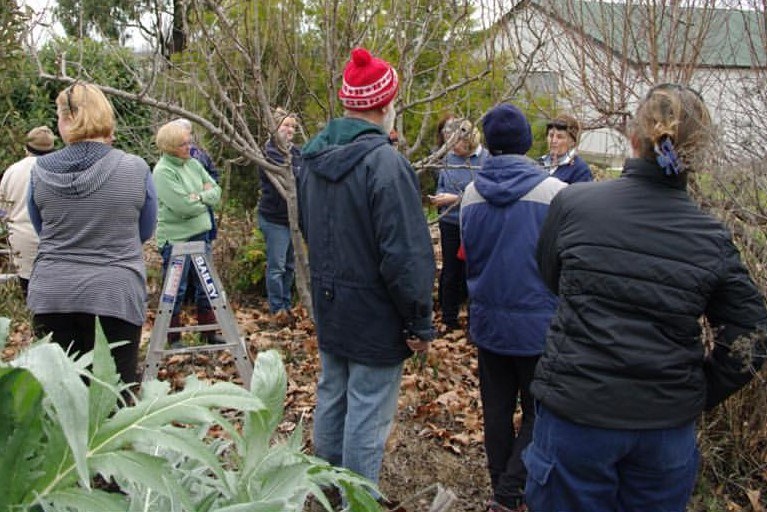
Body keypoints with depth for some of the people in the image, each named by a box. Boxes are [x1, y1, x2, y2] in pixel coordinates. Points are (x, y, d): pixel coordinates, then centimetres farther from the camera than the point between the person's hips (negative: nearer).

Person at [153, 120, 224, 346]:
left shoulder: (193, 164, 8)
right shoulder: (163, 171, -14)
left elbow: (216, 191, 7)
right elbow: (182, 205, -22)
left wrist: (200, 196, -13)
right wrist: (206, 199, -6)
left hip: (200, 234, 7)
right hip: (175, 238, -7)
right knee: (176, 290, 3)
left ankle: (209, 333, 28)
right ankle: (174, 340, 17)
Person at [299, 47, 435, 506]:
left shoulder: (315, 158, 4)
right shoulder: (385, 162, -22)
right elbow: (407, 255, -22)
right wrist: (420, 324, -13)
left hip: (329, 309, 8)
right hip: (375, 316, -8)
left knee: (331, 398, 21)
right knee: (367, 416, 3)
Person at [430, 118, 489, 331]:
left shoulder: (486, 159, -14)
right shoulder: (449, 158, 0)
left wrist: (456, 198, -20)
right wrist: (440, 197, -9)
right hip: (450, 223, 4)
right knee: (450, 272, 14)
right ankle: (449, 319, 27)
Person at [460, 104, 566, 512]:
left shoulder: (471, 193, -2)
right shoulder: (554, 191, -15)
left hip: (487, 320, 4)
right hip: (539, 322, -4)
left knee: (497, 409, 15)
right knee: (538, 411, 9)